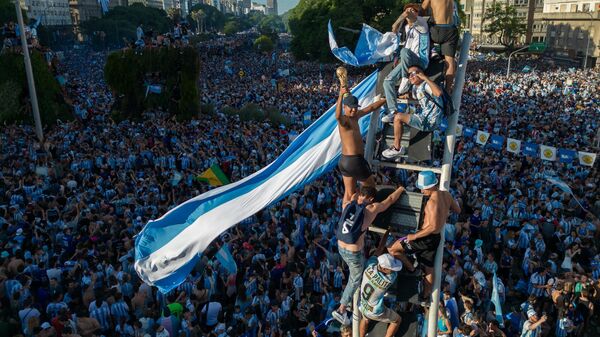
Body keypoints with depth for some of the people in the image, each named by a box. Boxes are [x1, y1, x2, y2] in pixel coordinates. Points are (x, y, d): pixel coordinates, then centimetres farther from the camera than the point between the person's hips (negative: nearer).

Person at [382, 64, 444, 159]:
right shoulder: (415, 88, 13)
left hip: (429, 122, -11)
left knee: (398, 117, -18)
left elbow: (439, 93, -37)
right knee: (398, 115, 22)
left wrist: (425, 78, -29)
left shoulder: (426, 85, -16)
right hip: (423, 117, 11)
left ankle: (397, 149, -6)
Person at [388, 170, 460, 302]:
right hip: (436, 237, 9)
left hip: (426, 237, -9)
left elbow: (433, 226, -30)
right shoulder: (446, 195, 0)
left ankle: (411, 270, 10)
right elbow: (458, 210, 15)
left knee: (392, 249, -3)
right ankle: (425, 296, 34)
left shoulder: (433, 202, -25)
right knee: (429, 267, 21)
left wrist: (414, 236, -23)